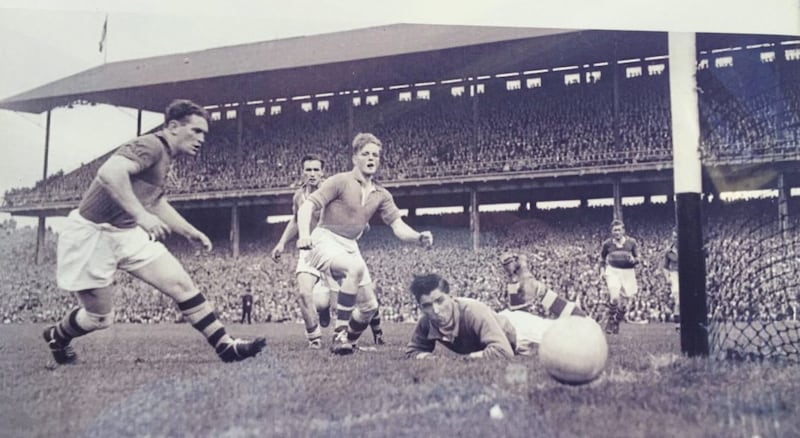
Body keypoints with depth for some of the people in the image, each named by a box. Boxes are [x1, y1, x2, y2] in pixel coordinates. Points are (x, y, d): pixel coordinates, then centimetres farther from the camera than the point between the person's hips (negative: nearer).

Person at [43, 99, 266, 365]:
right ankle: (56, 337, 37)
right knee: (100, 318, 5)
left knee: (181, 284, -5)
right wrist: (140, 215, -40)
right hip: (92, 235, -8)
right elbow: (109, 172, -37)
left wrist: (191, 232, 22)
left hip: (128, 234, 8)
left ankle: (225, 347, -3)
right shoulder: (151, 145, -18)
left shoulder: (164, 156, 11)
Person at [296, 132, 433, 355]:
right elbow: (307, 206, -14)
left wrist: (419, 237, -18)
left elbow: (398, 227, 3)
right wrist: (304, 234, -32)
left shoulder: (381, 195, 9)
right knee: (356, 268, -37)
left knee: (369, 306, 4)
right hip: (325, 240, -7)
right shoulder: (341, 181, -8)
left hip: (350, 246, 7)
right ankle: (340, 331, -31)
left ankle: (347, 343, 27)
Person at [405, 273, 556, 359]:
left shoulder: (472, 311, -46)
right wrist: (426, 356, -31)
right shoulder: (426, 323, -26)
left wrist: (469, 356, -43)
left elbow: (502, 351, -53)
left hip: (517, 330, -6)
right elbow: (413, 350, -9)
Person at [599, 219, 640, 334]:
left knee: (622, 300, 7)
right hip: (613, 271, -1)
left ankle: (617, 323, 29)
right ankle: (610, 320, 3)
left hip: (628, 272, 2)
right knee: (614, 297, -20)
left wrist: (633, 260, -14)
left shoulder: (631, 242, 2)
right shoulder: (607, 243, 2)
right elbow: (602, 259, 15)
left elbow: (638, 258, 8)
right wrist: (602, 270, 1)